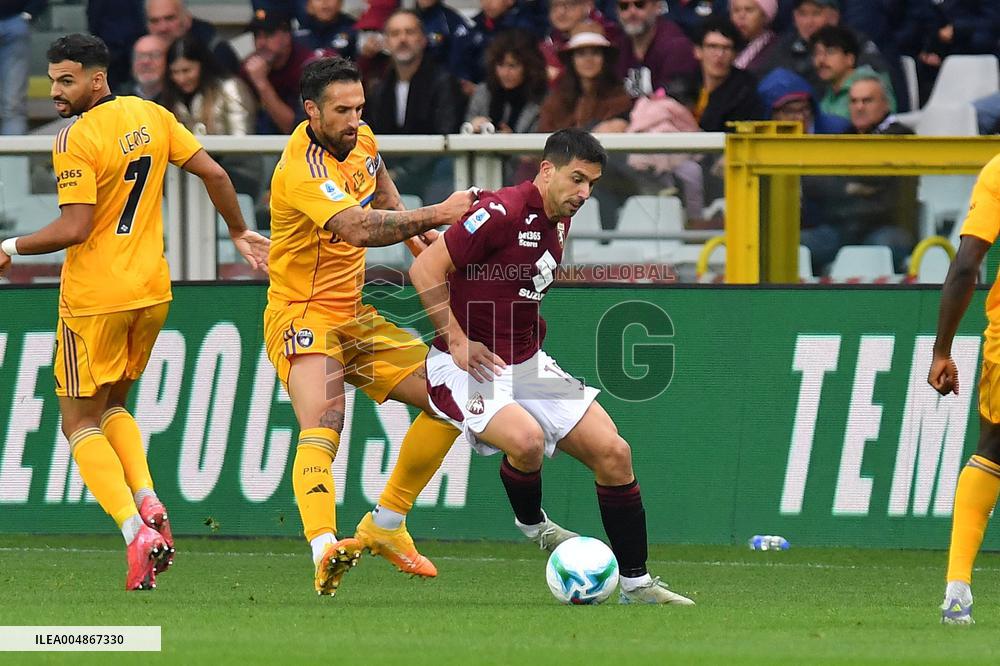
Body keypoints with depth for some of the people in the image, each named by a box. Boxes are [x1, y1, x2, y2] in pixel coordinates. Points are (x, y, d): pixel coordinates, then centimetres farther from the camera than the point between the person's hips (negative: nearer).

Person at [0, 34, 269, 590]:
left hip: (95, 297, -7)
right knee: (112, 404, 25)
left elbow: (75, 228, -21)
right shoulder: (152, 117, 5)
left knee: (80, 422, 4)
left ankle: (136, 531, -14)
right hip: (152, 290, 7)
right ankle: (149, 505, 2)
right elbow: (214, 174, 7)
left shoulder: (75, 140, -16)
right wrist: (240, 233, 21)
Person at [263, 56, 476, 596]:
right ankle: (325, 552, -51)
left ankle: (385, 525, 15)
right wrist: (436, 215, -42)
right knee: (322, 430, -31)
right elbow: (359, 229, -41)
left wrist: (416, 232, 16)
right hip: (302, 318, -9)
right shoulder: (302, 171, -25)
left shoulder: (361, 141, 3)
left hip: (355, 317, 9)